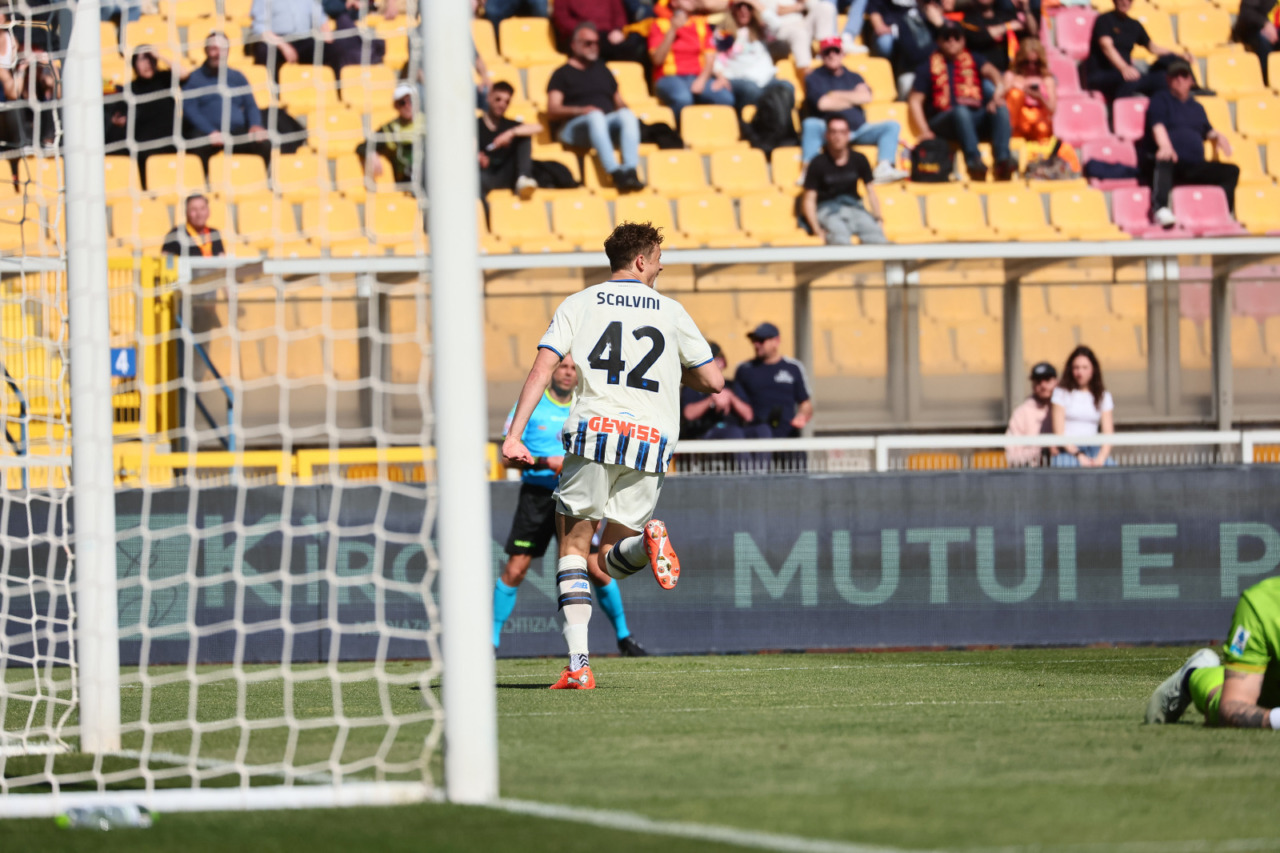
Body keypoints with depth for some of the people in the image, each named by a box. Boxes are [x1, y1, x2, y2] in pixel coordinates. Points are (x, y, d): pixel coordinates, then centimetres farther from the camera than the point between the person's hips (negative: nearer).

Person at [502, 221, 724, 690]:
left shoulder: (579, 305, 10)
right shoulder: (671, 312, 14)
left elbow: (542, 367, -2)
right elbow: (713, 381, 16)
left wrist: (514, 435, -7)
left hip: (595, 428, -2)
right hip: (652, 440, 2)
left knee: (573, 549, 7)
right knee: (612, 560, 14)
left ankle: (578, 664, -8)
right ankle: (648, 540, -23)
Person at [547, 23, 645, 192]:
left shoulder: (602, 69, 28)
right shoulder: (562, 74, 12)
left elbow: (619, 103, 26)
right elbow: (552, 111, 0)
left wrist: (622, 108, 1)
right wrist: (579, 110, -17)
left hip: (607, 124, 4)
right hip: (573, 126, -4)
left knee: (626, 115, -29)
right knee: (595, 116, -38)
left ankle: (631, 170, -46)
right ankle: (615, 173, -52)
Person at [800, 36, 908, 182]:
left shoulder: (854, 77, 20)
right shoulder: (815, 78, 9)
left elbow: (866, 97, 0)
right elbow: (823, 104, -9)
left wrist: (838, 95, -4)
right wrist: (853, 99, 2)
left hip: (857, 131, 4)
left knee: (892, 126, -15)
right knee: (810, 124, -37)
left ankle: (883, 170, -34)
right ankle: (809, 171, -45)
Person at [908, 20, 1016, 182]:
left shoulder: (972, 61, 20)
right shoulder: (929, 67, 13)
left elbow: (989, 71, 0)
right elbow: (915, 101, 6)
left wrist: (999, 88, -24)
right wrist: (924, 131, -8)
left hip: (976, 121, 3)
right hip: (944, 123, -3)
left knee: (1001, 109, -26)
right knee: (961, 110, -36)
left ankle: (1002, 160, -45)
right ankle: (974, 160, -53)